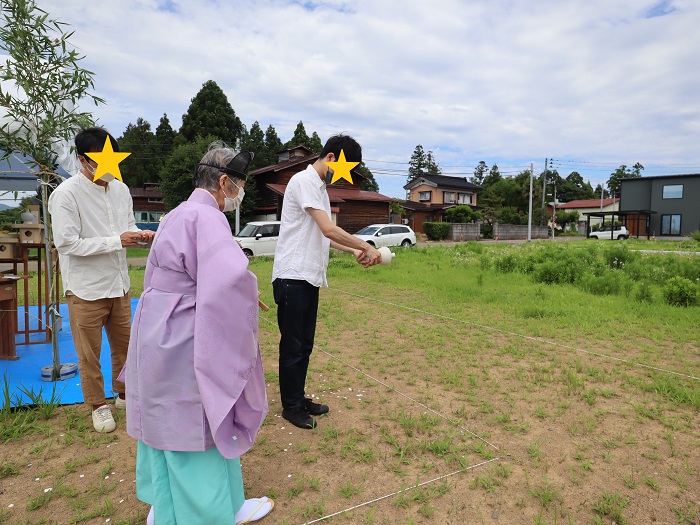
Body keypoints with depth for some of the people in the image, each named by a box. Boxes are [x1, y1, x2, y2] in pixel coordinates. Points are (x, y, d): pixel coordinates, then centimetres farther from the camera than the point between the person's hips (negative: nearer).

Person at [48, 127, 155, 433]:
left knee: (124, 344, 17)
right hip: (86, 289, -5)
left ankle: (123, 394, 38)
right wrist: (116, 241, -23)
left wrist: (141, 235, -9)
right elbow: (66, 243, -19)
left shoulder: (120, 189, 2)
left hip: (119, 284, 5)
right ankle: (98, 405, 29)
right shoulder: (66, 194, -15)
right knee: (89, 353, 10)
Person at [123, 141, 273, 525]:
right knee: (203, 421, 6)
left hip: (157, 333, 10)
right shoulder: (207, 218, -20)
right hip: (185, 339, -10)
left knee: (163, 417, 21)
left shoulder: (177, 215, 11)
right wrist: (247, 294, -17)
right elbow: (228, 278, -37)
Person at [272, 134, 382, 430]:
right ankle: (291, 406, 18)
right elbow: (329, 230, -21)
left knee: (305, 344, 16)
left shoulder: (320, 188, 18)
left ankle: (299, 399, 30)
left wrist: (353, 252, 9)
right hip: (293, 277, -9)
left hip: (310, 278, 9)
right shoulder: (304, 181, -12)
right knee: (293, 346, 3)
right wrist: (366, 247, -12)